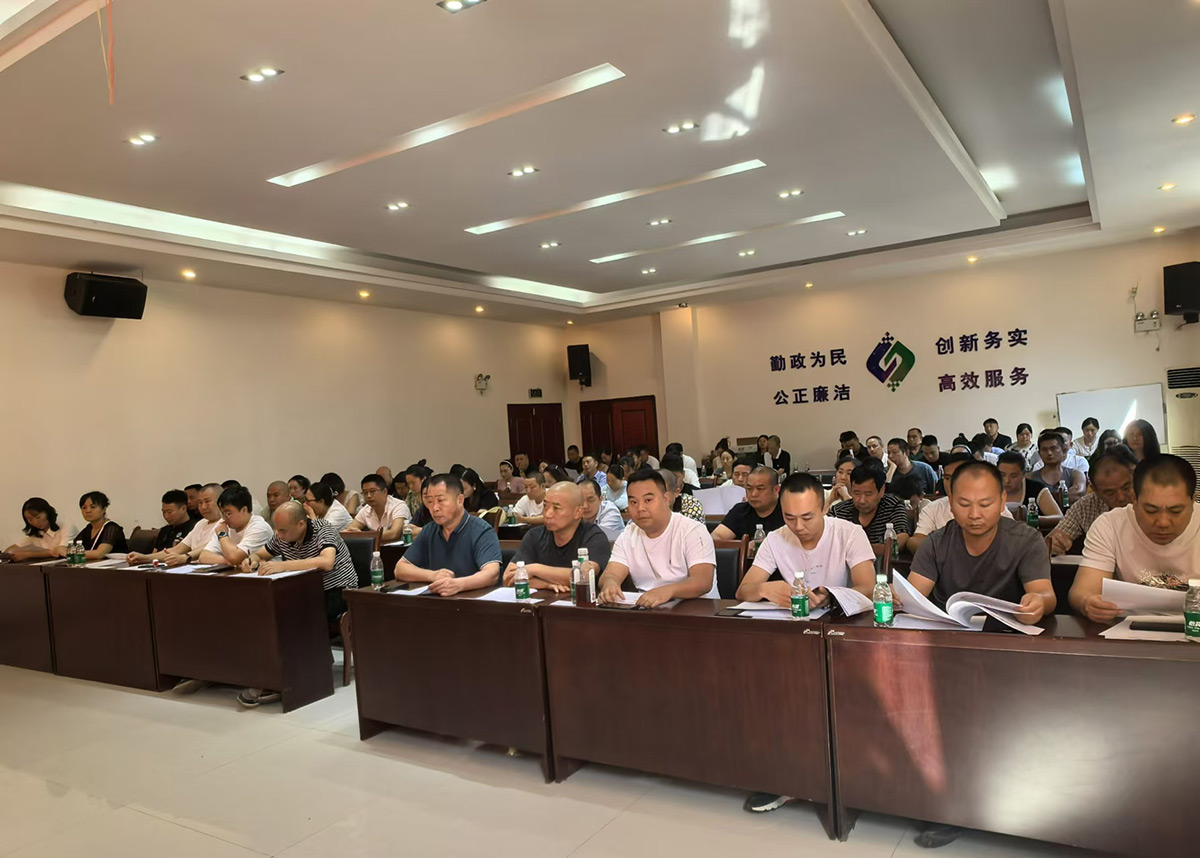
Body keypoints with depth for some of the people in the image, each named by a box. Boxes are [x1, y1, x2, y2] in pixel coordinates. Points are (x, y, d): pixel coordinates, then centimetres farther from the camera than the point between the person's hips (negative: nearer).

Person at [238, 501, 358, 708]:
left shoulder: (324, 530, -18)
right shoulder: (281, 537, 1)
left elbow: (326, 562, -37)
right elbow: (259, 554, 18)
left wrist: (282, 565, -40)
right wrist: (252, 559, -8)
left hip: (338, 591, -7)